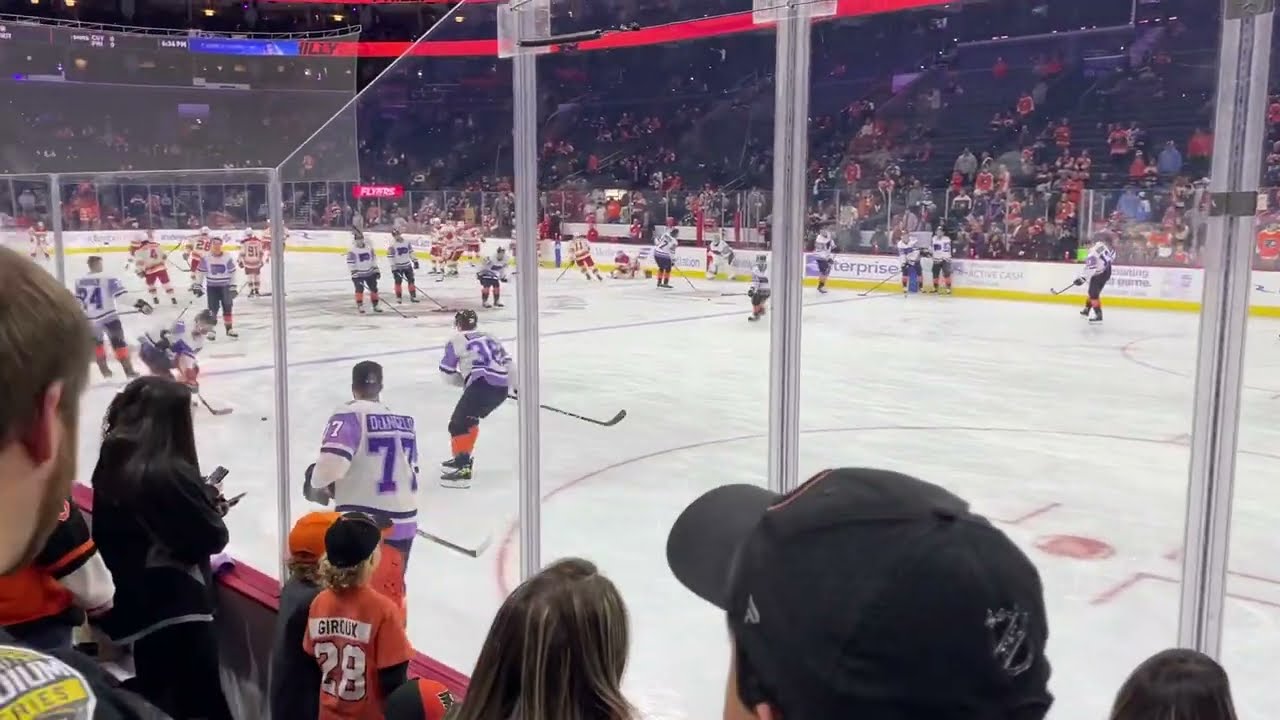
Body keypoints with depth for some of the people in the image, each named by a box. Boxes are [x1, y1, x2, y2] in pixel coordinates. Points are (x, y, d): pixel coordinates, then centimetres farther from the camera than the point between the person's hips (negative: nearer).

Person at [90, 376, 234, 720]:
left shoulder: (112, 465, 3)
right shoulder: (170, 472, -21)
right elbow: (213, 537, -15)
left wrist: (202, 499, 7)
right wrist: (214, 505, 4)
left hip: (135, 608, 8)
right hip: (177, 611, -8)